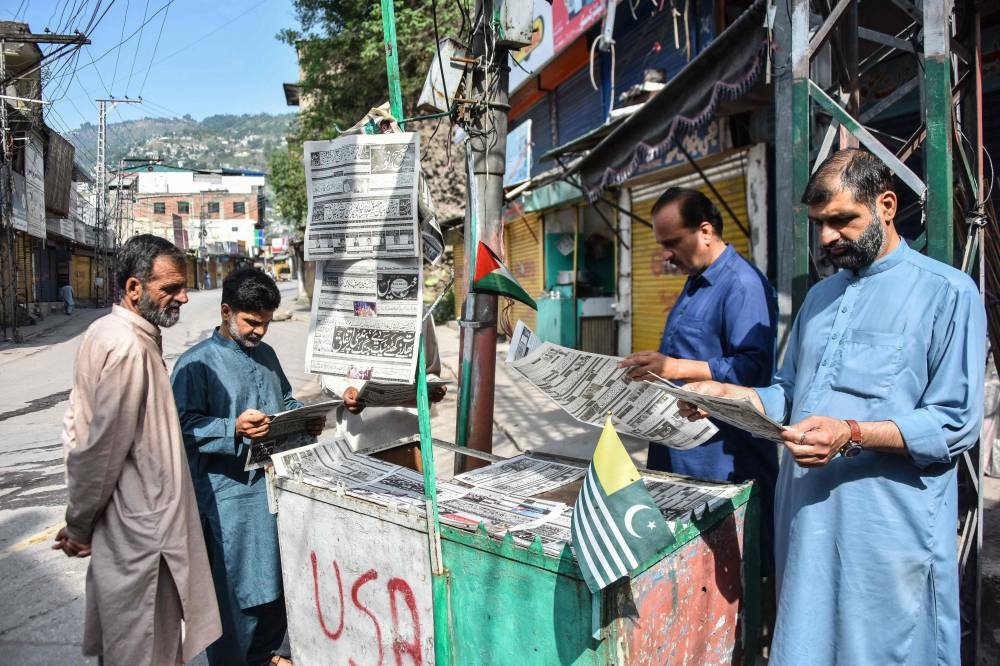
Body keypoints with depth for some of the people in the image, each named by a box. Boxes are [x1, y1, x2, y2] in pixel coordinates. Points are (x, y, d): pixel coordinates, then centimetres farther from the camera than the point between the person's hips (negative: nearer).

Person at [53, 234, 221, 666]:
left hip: (123, 520, 9)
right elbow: (102, 449, -23)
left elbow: (76, 425, 12)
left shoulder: (105, 332, 6)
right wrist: (79, 528, -8)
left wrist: (79, 521, 13)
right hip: (139, 532, -9)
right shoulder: (129, 348, -24)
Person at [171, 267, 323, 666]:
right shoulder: (196, 363, -10)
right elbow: (185, 425, -16)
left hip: (272, 481, 7)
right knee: (232, 585, 7)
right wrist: (234, 429, -30)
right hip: (227, 491, -7)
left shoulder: (266, 355, 11)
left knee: (275, 574, 18)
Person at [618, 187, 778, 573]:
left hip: (723, 455, -10)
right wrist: (653, 368, 15)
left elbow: (753, 368, -25)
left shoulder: (743, 285, -17)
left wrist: (676, 368, -30)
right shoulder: (695, 282, 16)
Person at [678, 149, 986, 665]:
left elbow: (956, 424, -12)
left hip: (888, 530, -6)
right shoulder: (821, 295, 16)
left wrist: (853, 435, -25)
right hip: (807, 519, 6)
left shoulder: (946, 292, -5)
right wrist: (730, 395, 0)